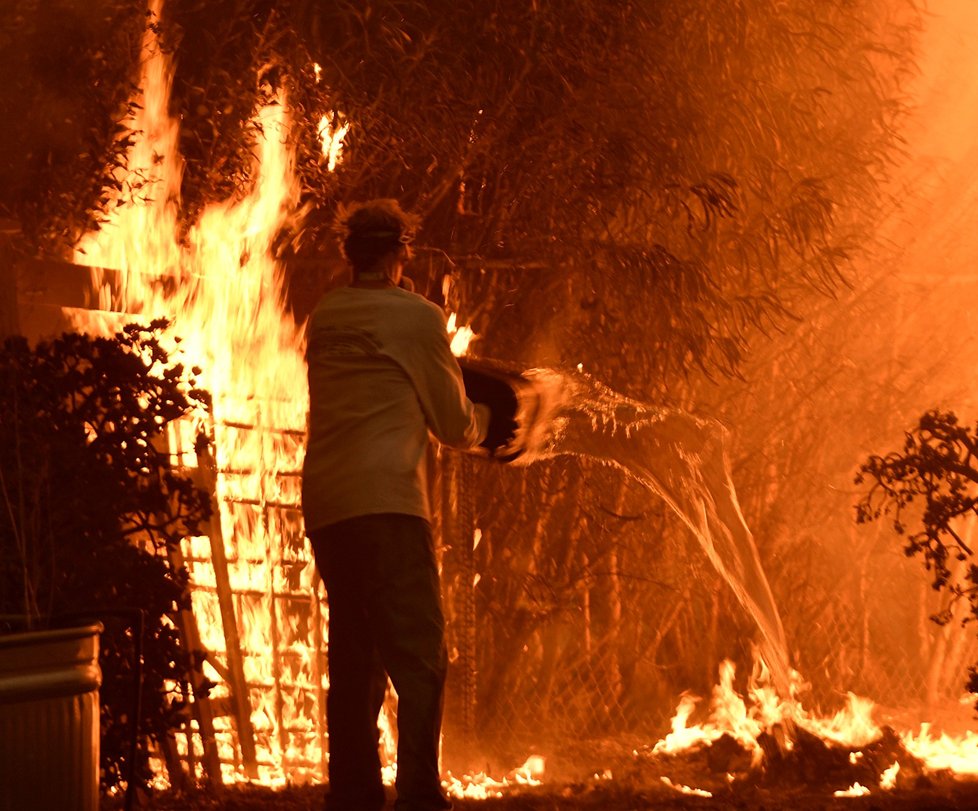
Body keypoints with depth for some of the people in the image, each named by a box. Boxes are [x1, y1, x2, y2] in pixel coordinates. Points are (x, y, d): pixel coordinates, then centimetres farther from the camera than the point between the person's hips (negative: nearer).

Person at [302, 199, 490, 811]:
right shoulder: (417, 316, -1)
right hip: (387, 506, -7)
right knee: (420, 659, -7)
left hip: (326, 507, 7)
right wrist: (482, 418, 28)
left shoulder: (324, 319, 15)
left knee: (354, 661, 13)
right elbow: (455, 426, 6)